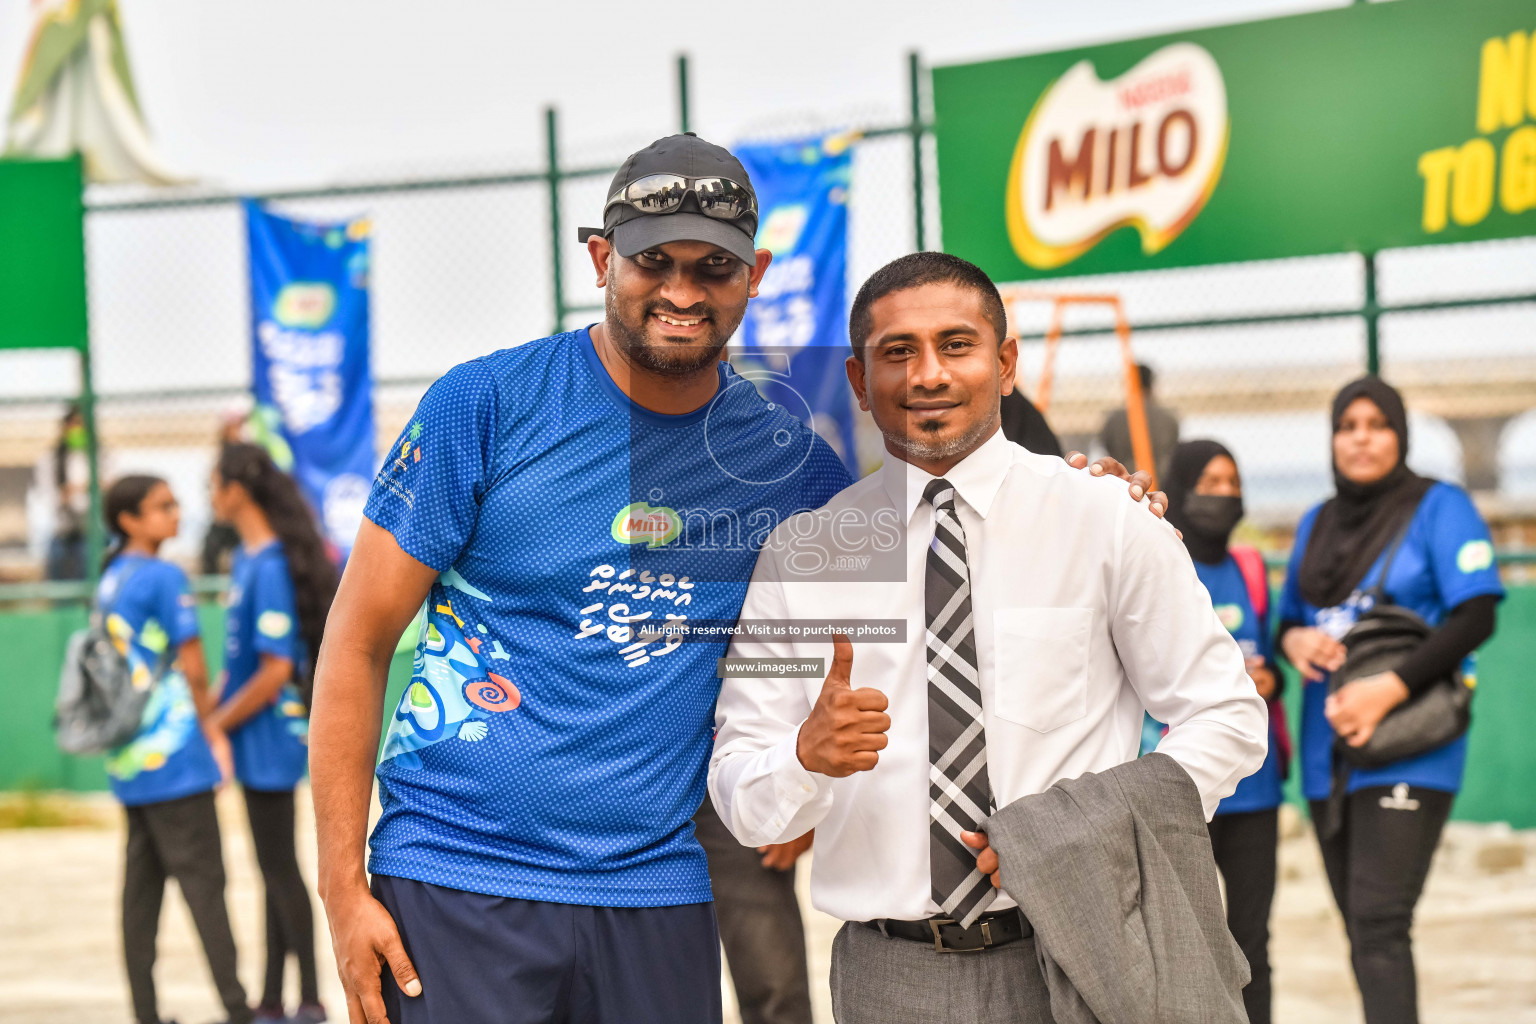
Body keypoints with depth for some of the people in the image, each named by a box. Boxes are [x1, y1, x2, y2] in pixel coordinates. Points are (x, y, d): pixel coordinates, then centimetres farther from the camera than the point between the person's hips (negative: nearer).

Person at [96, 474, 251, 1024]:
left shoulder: (109, 580, 13)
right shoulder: (164, 577, -11)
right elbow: (192, 665, -12)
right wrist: (211, 727, 1)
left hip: (127, 761, 8)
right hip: (174, 753, -8)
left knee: (142, 882, 8)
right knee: (202, 877, -5)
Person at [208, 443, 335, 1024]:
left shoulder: (271, 566, -21)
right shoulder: (247, 557, 9)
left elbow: (274, 670, -22)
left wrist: (215, 726, -14)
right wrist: (210, 709, 8)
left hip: (270, 735, -9)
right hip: (258, 744, 9)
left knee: (280, 870, -1)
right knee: (274, 871, 15)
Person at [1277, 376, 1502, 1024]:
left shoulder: (1439, 507, -2)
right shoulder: (1317, 524, 16)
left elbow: (1476, 617, -10)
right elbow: (1289, 618, 23)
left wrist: (1388, 689, -20)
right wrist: (1295, 640, -4)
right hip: (1328, 748, 6)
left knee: (1379, 922, -18)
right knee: (1360, 928, 8)